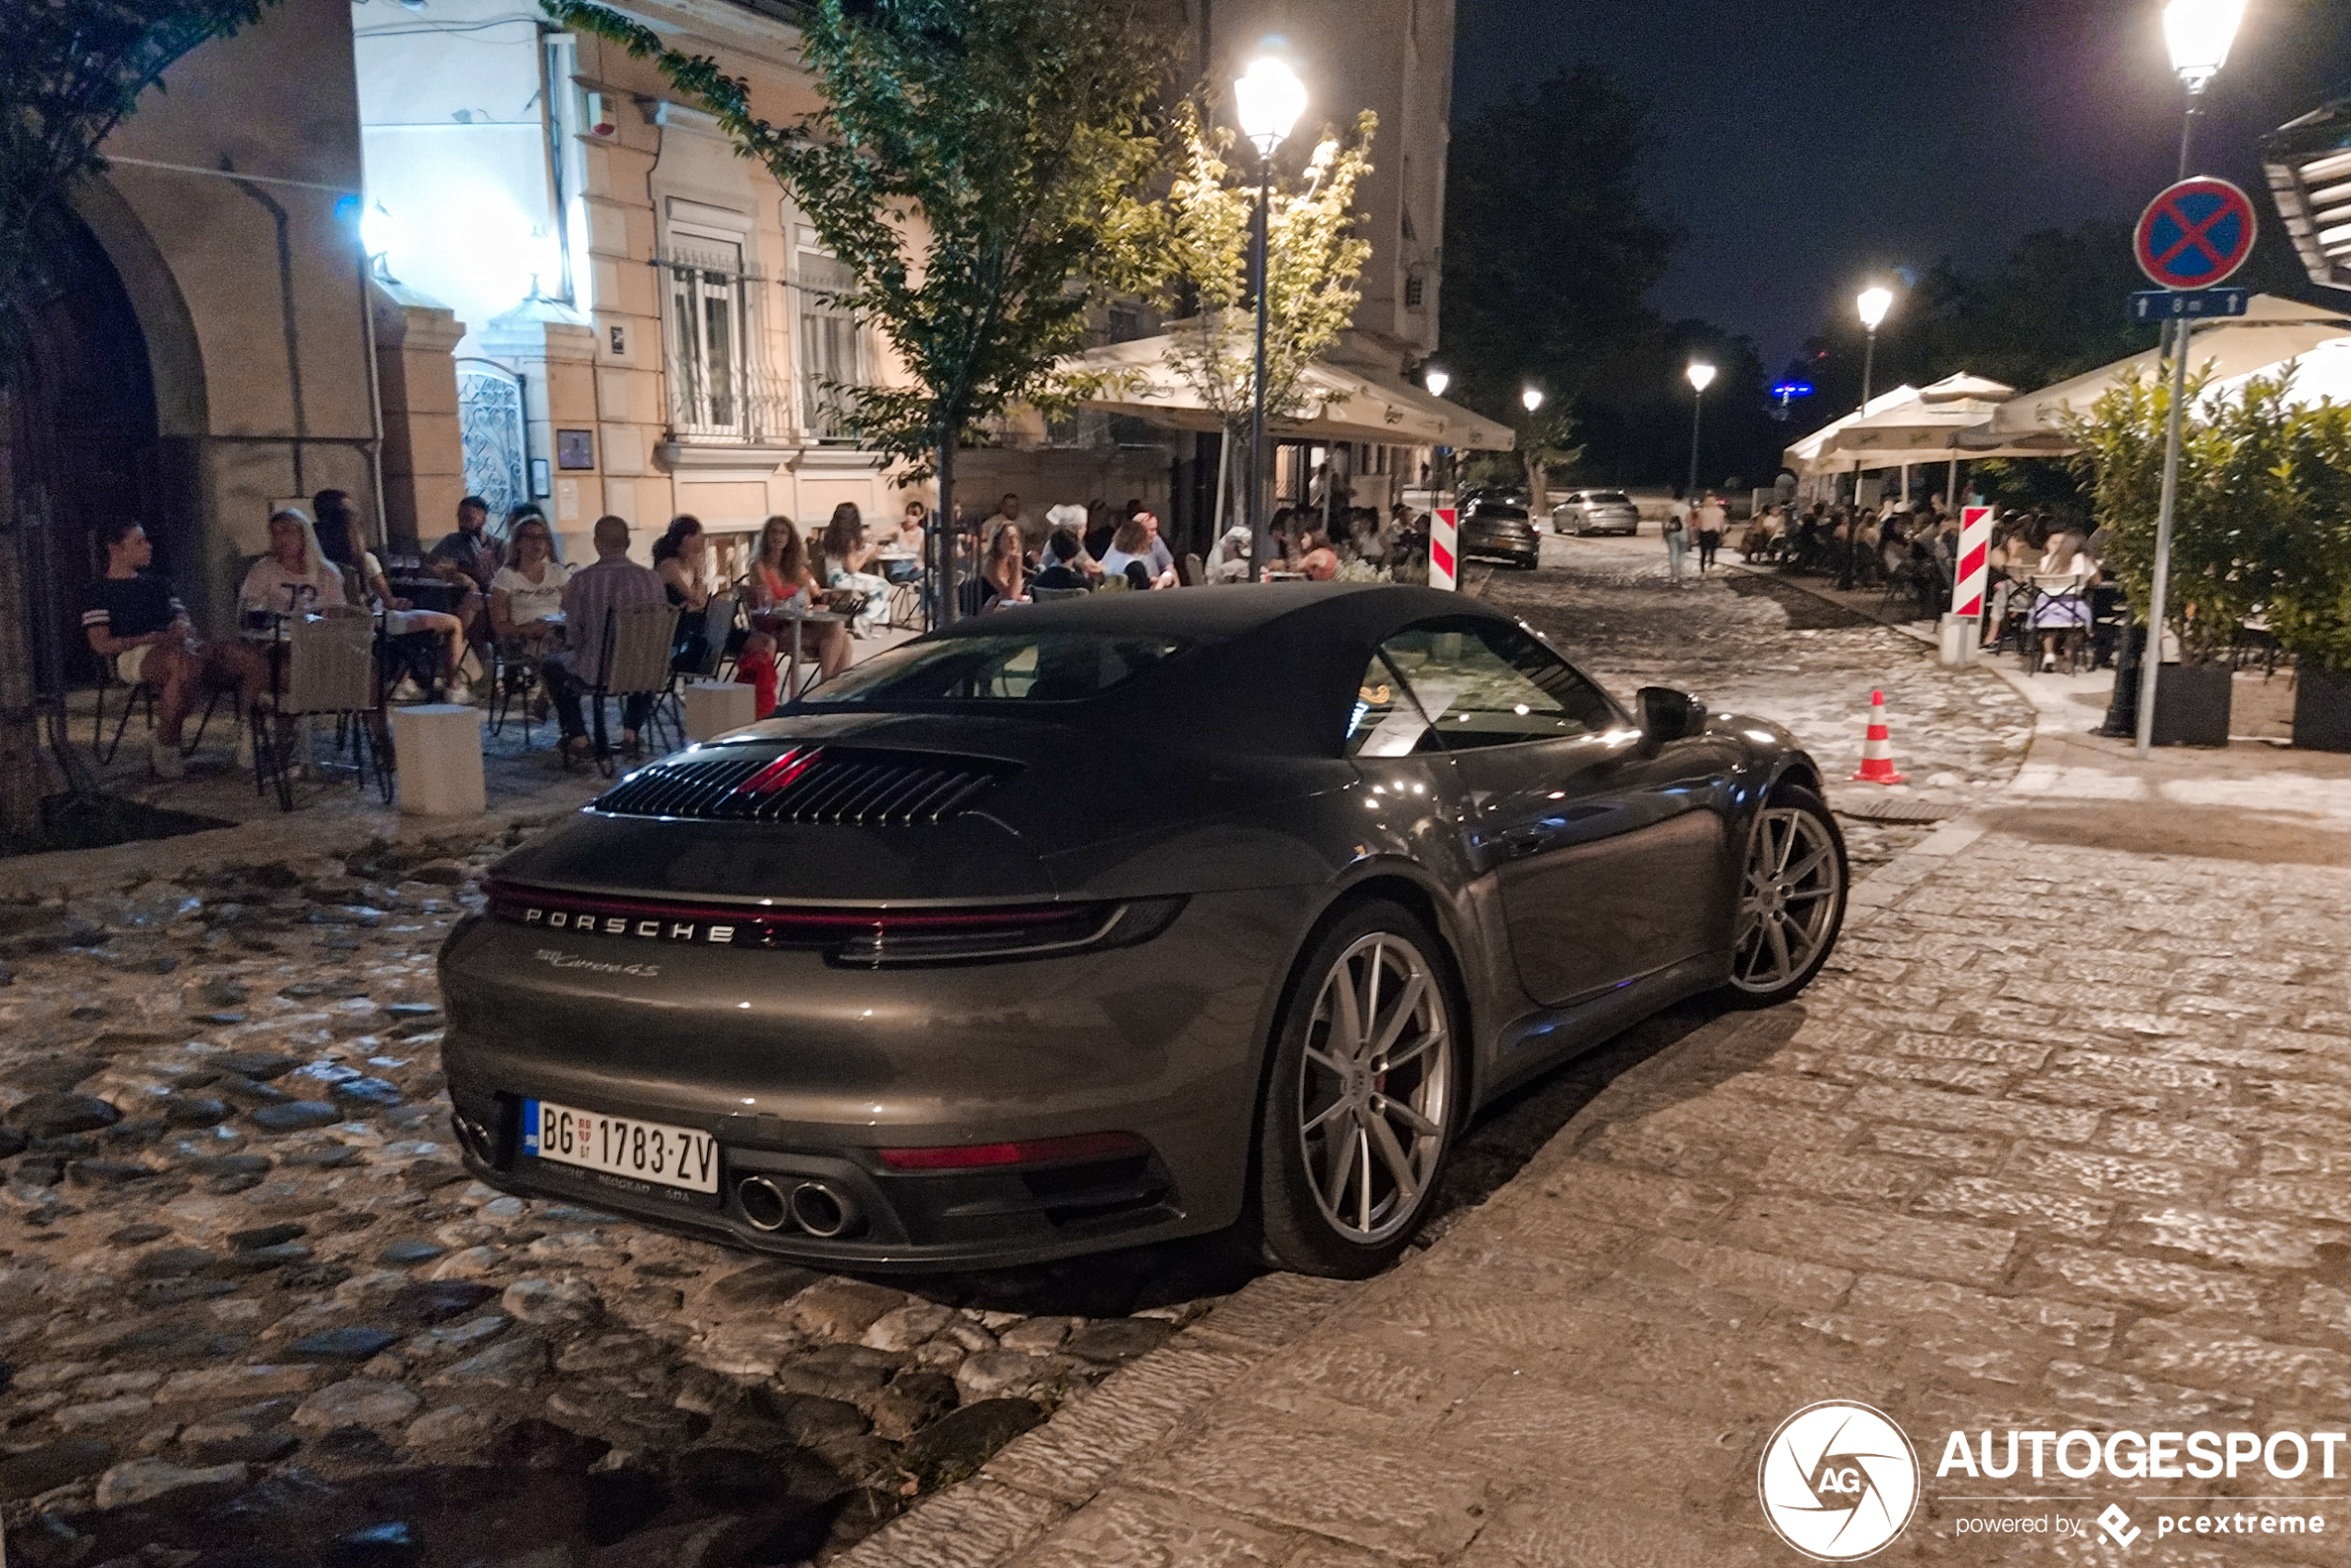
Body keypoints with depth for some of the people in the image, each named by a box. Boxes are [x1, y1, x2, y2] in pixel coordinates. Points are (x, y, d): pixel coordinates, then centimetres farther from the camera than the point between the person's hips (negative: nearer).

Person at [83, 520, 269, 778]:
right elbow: (101, 645, -2)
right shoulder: (102, 591, 10)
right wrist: (153, 639, -12)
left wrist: (183, 630, 0)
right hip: (133, 657, -6)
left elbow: (184, 625, 26)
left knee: (254, 660, -18)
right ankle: (164, 748, -29)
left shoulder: (158, 582, 30)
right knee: (187, 663, -43)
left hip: (178, 649, 6)